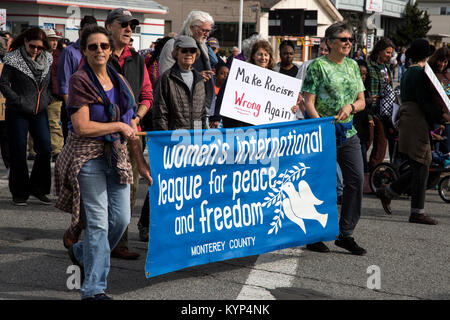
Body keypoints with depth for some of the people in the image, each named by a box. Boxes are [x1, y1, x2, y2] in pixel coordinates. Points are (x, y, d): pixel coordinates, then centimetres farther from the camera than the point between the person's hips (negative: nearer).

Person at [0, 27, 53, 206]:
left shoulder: (47, 59, 6)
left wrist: (47, 99, 5)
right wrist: (19, 102, -14)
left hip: (40, 111, 4)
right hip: (18, 113, -4)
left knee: (45, 149, -1)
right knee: (19, 153, 1)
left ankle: (38, 188, 14)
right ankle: (20, 193, 12)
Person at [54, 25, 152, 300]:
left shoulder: (119, 81, 12)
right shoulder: (80, 81, -7)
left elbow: (131, 126, 16)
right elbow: (82, 127, -17)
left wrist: (142, 163, 13)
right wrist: (118, 126, -8)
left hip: (117, 155, 6)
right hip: (89, 156, -6)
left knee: (122, 218, 4)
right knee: (98, 220, -8)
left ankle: (83, 253, 33)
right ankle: (94, 289, -1)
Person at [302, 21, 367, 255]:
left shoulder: (352, 65, 14)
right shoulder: (317, 65, -5)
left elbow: (362, 102, 16)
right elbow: (309, 102, -10)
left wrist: (351, 106, -7)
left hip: (348, 132, 6)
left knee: (356, 180, 1)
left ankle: (345, 234, 12)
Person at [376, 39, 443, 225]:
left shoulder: (407, 73, 18)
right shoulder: (420, 73, -11)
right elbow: (424, 102, -18)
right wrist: (440, 116, -12)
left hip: (406, 120, 10)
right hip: (417, 122, -10)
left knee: (418, 168, 13)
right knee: (421, 167, -6)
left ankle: (387, 192, 19)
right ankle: (417, 213, -3)